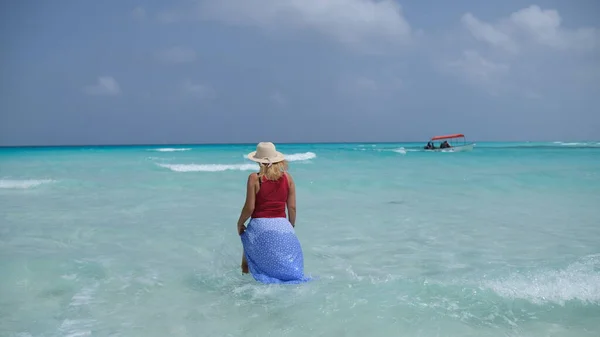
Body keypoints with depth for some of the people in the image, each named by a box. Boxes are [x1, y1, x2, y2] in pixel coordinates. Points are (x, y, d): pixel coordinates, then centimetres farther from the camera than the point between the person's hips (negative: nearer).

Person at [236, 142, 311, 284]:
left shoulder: (254, 178, -5)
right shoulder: (287, 177, 4)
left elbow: (249, 207, -8)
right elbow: (292, 207, 5)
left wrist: (240, 224, 9)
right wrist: (291, 228, 18)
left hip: (260, 226, -2)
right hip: (282, 226, 3)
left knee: (247, 258, 18)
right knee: (289, 267, 13)